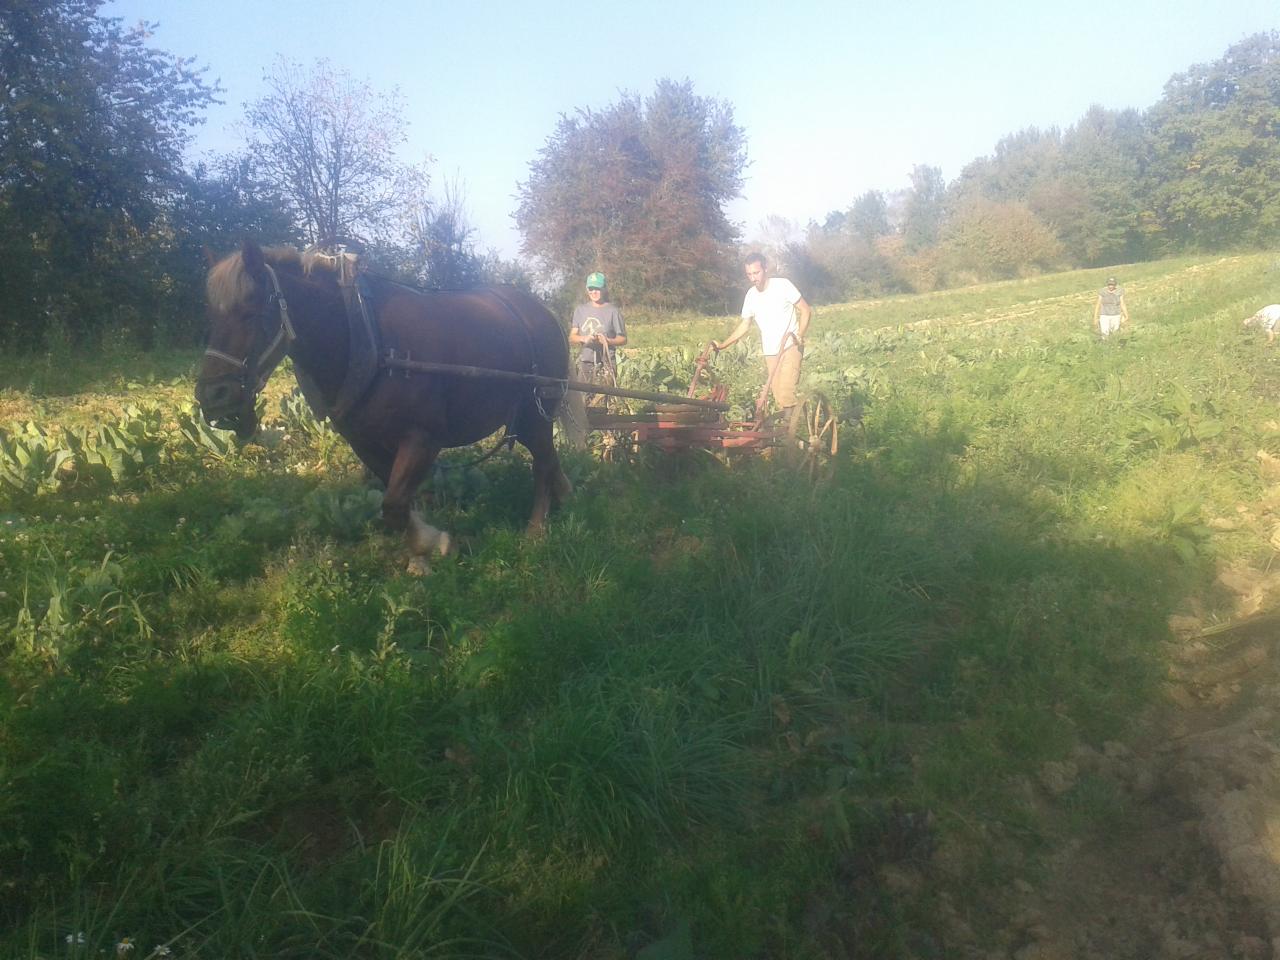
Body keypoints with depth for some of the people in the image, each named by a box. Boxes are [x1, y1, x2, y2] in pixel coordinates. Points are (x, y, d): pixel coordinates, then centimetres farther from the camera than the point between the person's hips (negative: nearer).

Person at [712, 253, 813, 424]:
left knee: (786, 392, -19)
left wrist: (800, 334, -21)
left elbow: (805, 310, -6)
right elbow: (745, 325, 11)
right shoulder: (751, 295, 4)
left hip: (790, 347, -5)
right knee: (776, 394, 5)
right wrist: (723, 344, 2)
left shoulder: (782, 285, -10)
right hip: (770, 352, 5)